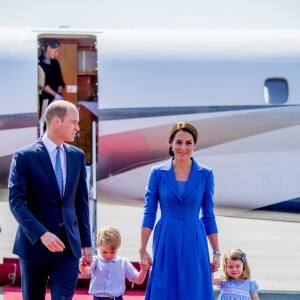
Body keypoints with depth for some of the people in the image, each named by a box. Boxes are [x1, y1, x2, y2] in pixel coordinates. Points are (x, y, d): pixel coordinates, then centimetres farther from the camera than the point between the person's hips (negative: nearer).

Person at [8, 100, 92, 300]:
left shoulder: (77, 156, 9)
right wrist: (42, 234, -23)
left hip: (68, 246, 3)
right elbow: (16, 202, -12)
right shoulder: (25, 156, -6)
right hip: (35, 245, -3)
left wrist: (86, 243, 10)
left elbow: (81, 202, 13)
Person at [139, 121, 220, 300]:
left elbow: (208, 216, 8)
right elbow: (149, 213, 1)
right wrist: (143, 250, -6)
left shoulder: (206, 175, 2)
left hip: (194, 247, 0)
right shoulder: (158, 173, 1)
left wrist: (217, 252, 6)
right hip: (166, 245, 0)